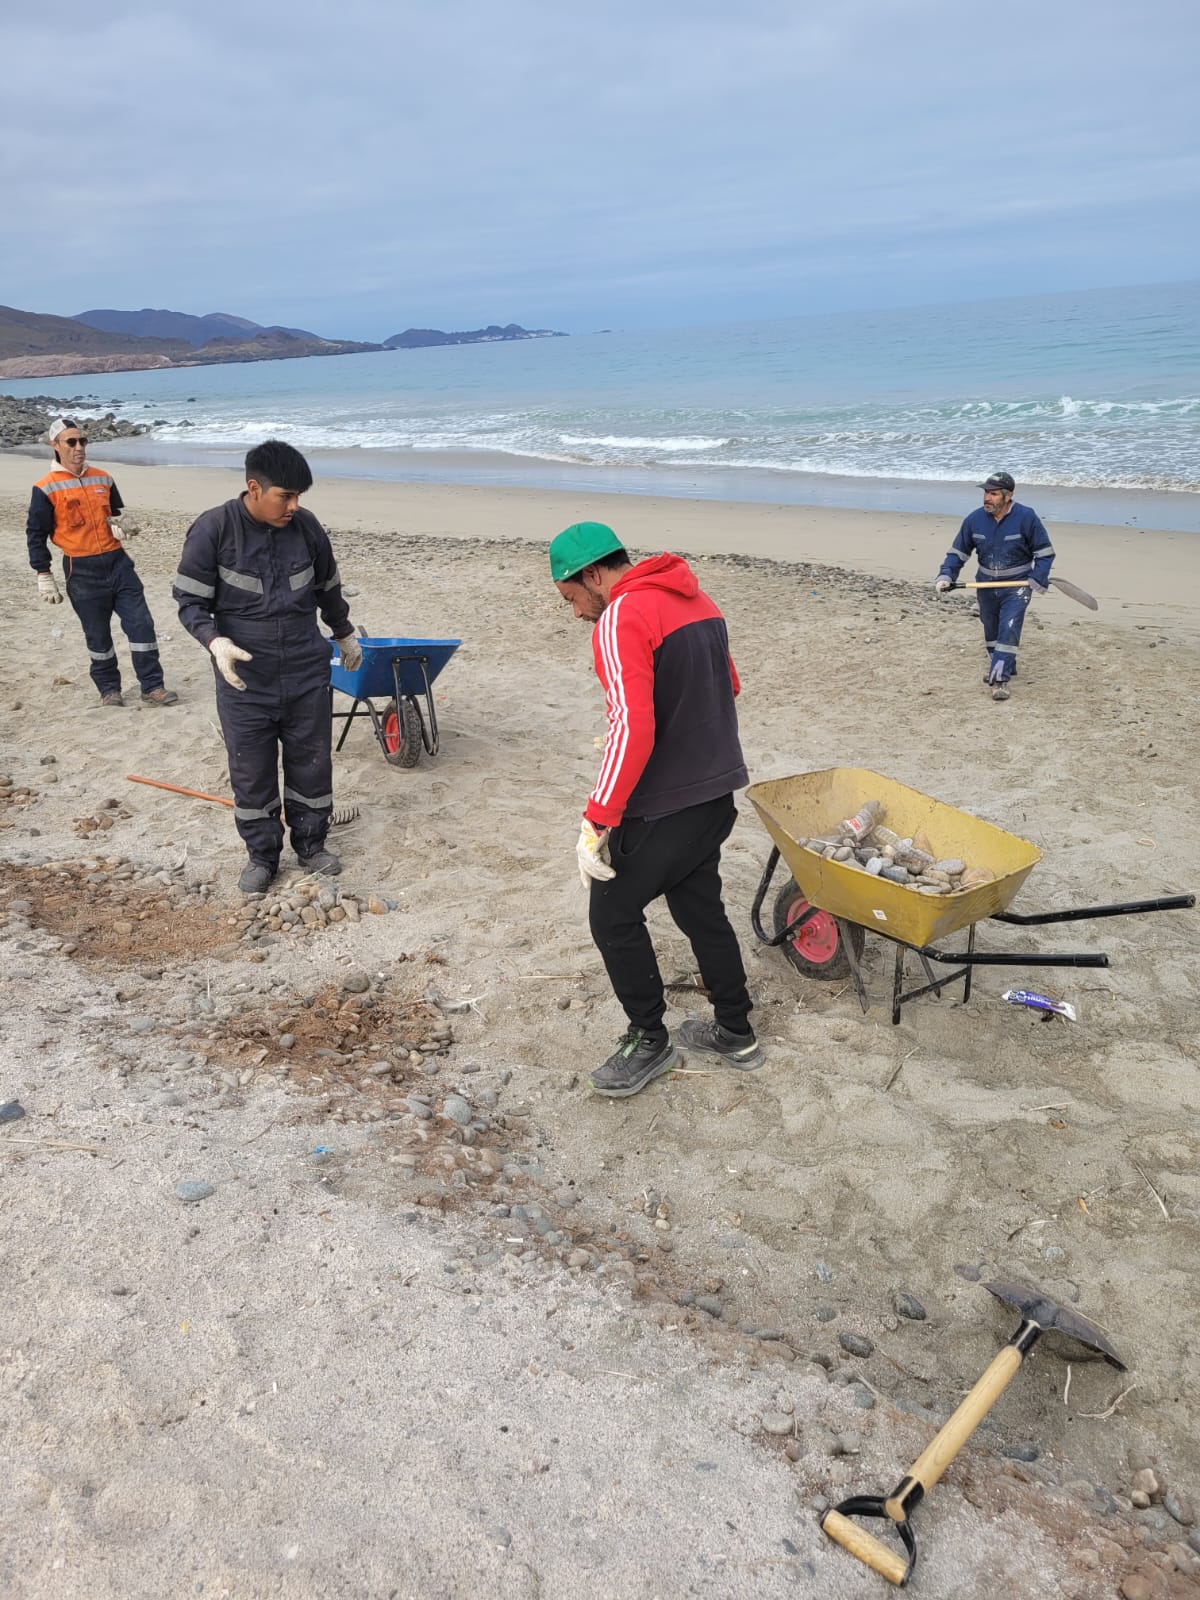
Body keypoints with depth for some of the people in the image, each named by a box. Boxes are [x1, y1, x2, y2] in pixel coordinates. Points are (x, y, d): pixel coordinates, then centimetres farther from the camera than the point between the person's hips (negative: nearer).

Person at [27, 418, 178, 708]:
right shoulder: (46, 488, -6)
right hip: (82, 572, -4)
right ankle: (109, 689, 23)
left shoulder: (102, 479, 9)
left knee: (141, 623, -3)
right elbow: (36, 535, -3)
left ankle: (152, 688, 2)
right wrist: (44, 577, -6)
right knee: (98, 635, 6)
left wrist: (120, 526, 0)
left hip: (118, 562, 4)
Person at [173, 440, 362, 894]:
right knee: (251, 772, 7)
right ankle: (262, 855, 24)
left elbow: (328, 589, 15)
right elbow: (189, 600, -8)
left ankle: (310, 844, 30)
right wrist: (215, 641, -26)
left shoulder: (307, 527, -1)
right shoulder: (213, 530, -12)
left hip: (306, 677, 3)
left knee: (312, 763, 12)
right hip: (244, 680, -3)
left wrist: (345, 635, 28)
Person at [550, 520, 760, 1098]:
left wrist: (596, 822, -26)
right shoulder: (696, 600, 10)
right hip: (717, 792, 9)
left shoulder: (621, 620, -19)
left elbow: (632, 729, -29)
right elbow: (727, 686, 22)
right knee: (701, 909, 22)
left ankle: (649, 1042, 21)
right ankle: (735, 1033, 34)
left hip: (662, 807, -9)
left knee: (613, 917, 8)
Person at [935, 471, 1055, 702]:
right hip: (986, 585, 4)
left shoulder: (1026, 518, -15)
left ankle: (1001, 678, -13)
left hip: (1016, 585, -4)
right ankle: (999, 664, 39)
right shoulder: (974, 520, -7)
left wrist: (1037, 580, -17)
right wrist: (946, 575, -11)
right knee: (991, 629, 17)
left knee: (1009, 629, -16)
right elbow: (958, 551, 3)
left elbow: (1045, 552, -7)